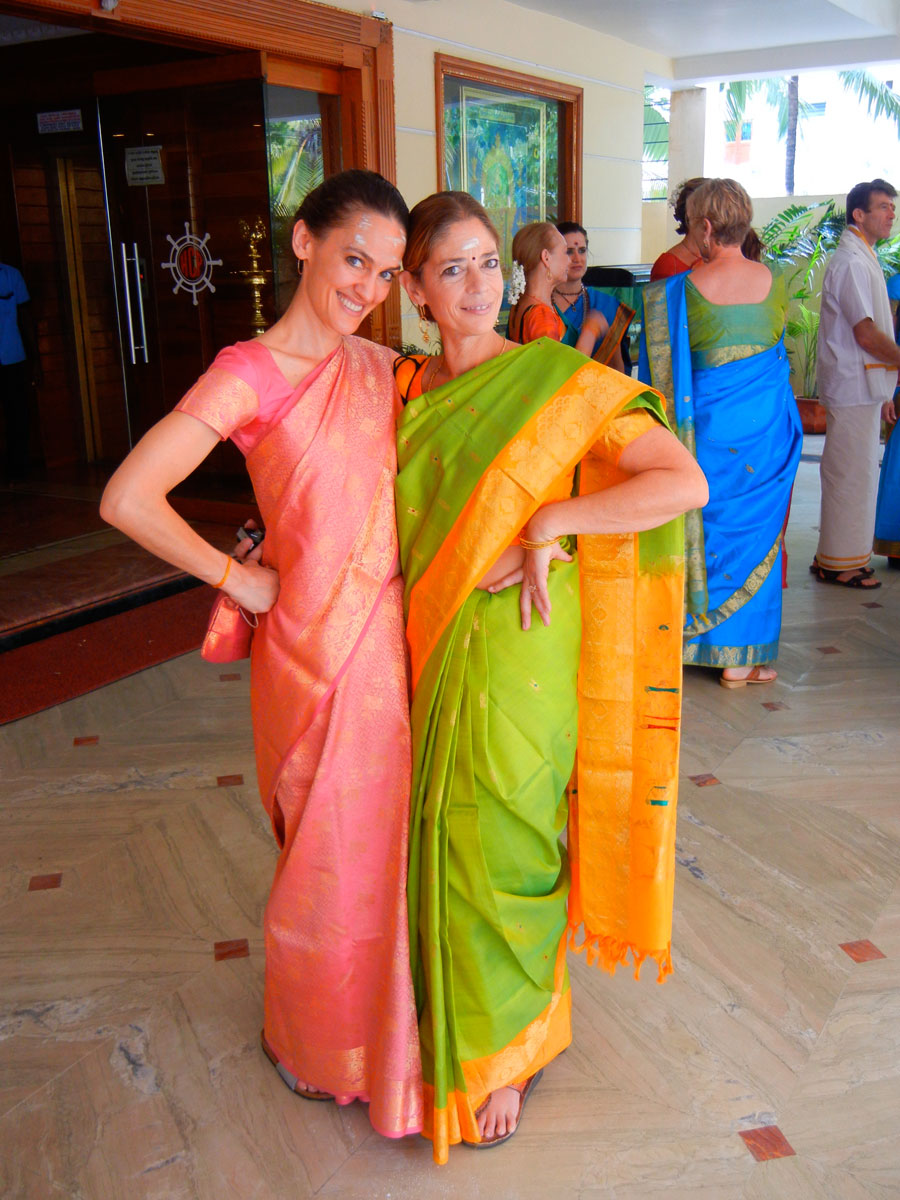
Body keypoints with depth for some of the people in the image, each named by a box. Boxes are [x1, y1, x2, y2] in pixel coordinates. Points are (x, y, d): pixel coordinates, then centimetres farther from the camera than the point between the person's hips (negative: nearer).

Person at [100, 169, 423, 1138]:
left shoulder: (382, 368, 6)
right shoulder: (250, 374, -13)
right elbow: (128, 499, -20)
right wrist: (237, 578, -11)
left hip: (392, 630, 5)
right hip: (315, 643, -5)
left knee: (383, 831, 17)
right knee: (330, 845, 11)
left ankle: (376, 1014, 43)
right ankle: (321, 1041, 39)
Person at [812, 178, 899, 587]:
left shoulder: (863, 258, 18)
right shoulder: (850, 261, -14)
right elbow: (866, 334, -20)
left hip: (862, 387, 10)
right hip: (853, 387, -10)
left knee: (858, 473, 14)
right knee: (850, 475, -5)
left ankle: (846, 555, 23)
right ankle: (839, 563, 3)